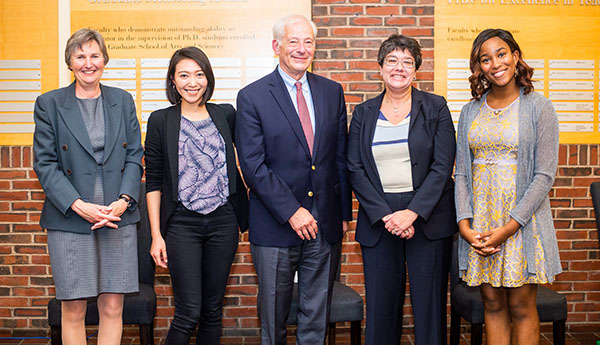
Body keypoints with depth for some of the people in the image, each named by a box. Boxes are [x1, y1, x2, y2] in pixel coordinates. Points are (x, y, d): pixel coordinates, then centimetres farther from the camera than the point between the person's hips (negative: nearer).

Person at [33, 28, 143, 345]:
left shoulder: (123, 101, 10)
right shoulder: (49, 104, 3)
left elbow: (134, 157, 8)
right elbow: (45, 164, -2)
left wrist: (124, 200, -8)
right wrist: (79, 206, -13)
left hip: (118, 221, 2)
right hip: (69, 222, -2)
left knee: (112, 308, 5)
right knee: (73, 310, 3)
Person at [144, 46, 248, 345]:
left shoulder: (225, 115, 6)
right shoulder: (161, 121, 1)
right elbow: (153, 181, 1)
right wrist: (156, 235, -4)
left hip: (223, 222, 3)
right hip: (182, 223, -2)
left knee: (213, 310, 10)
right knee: (188, 312, -6)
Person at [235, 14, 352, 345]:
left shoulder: (332, 92, 8)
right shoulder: (252, 97, -4)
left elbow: (341, 157, 11)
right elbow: (253, 165, -10)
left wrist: (344, 212, 7)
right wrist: (291, 211, -16)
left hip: (325, 225, 3)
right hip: (276, 226, -3)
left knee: (316, 318, 13)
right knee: (273, 318, 10)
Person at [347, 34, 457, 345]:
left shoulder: (435, 108, 4)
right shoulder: (363, 113, 9)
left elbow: (442, 167, -4)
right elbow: (355, 169, 2)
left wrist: (412, 212, -14)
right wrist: (384, 215, -10)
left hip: (427, 217, -1)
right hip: (377, 219, 2)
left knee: (429, 304, 4)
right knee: (380, 305, 5)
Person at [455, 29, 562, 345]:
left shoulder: (538, 108, -3)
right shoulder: (471, 111, 9)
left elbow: (544, 175, -8)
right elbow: (461, 172, 8)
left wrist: (509, 226, -15)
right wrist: (464, 223, -6)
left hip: (522, 220, -3)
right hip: (480, 220, 3)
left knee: (521, 307, 3)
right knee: (492, 304, 9)